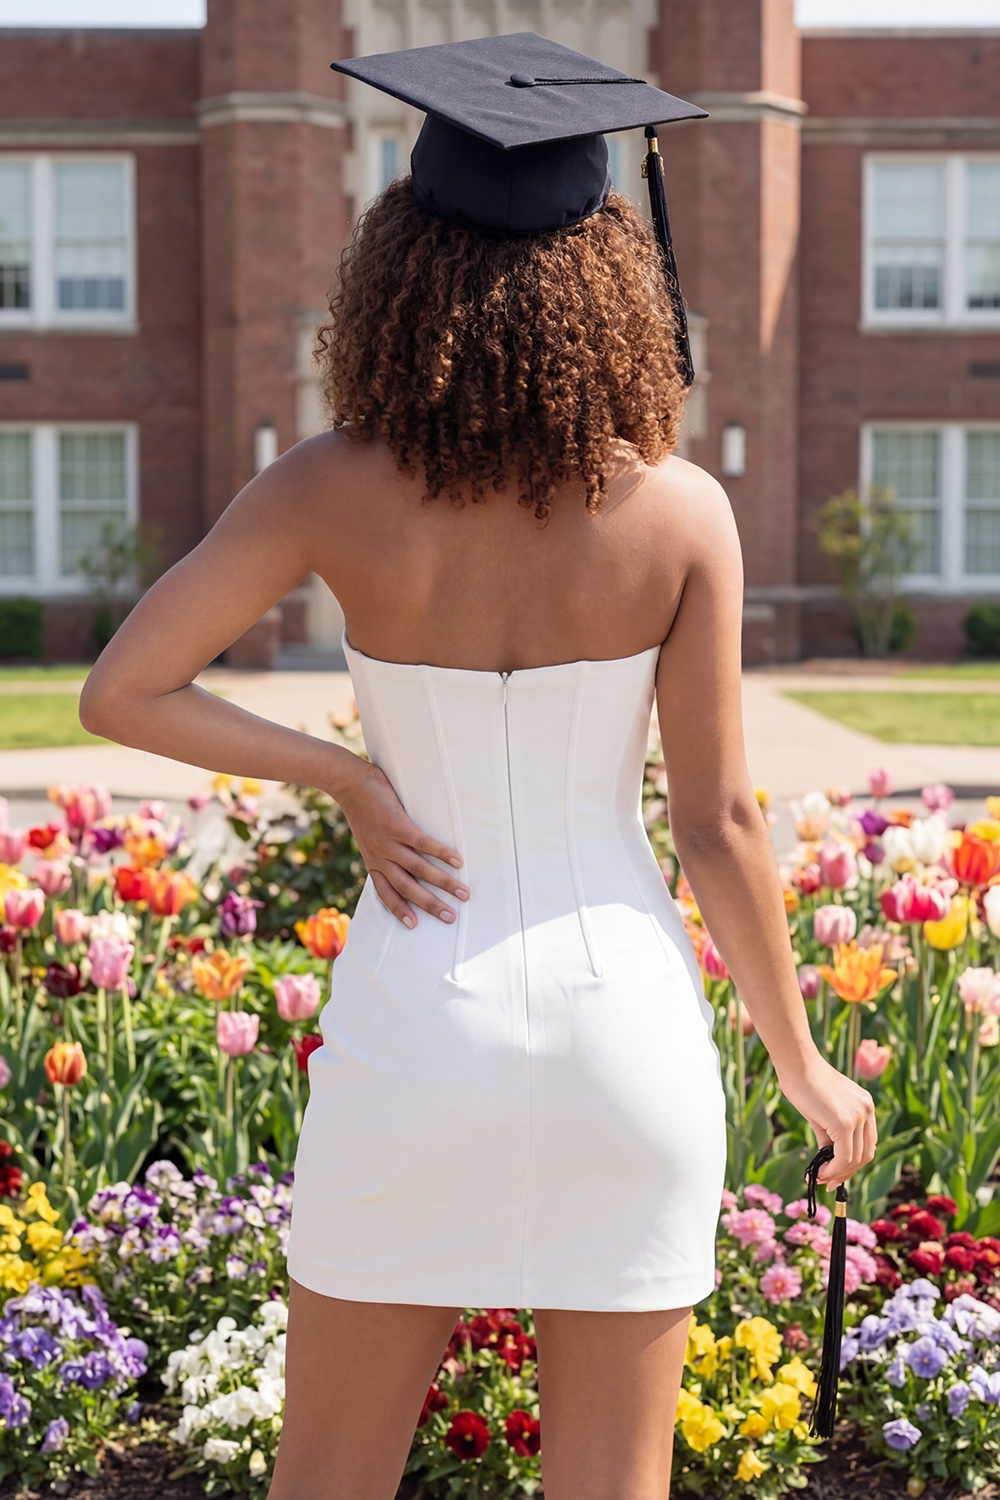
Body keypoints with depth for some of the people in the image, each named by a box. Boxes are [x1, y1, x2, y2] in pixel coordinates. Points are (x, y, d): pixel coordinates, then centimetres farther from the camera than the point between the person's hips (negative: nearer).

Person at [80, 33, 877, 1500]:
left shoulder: (333, 489, -10)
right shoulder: (681, 511, -11)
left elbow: (121, 693, -10)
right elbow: (720, 827, -8)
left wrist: (343, 776, -2)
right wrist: (802, 1066, 5)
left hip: (414, 1021, 0)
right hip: (624, 1027, 0)